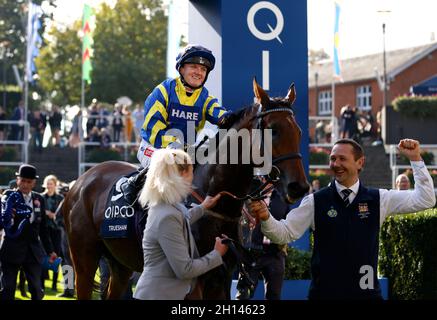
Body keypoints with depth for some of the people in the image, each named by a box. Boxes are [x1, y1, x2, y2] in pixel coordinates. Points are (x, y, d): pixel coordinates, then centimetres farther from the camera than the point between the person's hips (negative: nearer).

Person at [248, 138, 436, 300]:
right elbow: (285, 233, 1)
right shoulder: (315, 202, 2)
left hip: (366, 292, 1)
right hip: (324, 292, -1)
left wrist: (415, 159, -1)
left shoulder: (378, 200, 6)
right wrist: (265, 218, -19)